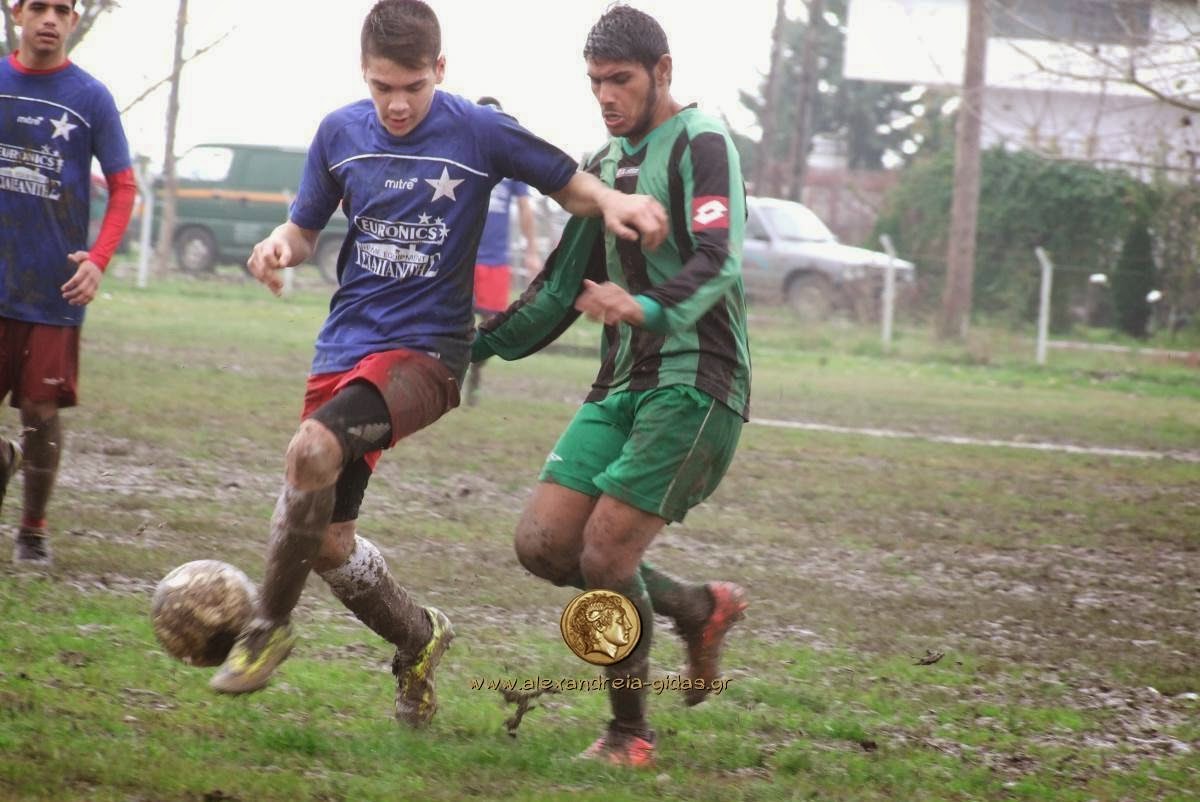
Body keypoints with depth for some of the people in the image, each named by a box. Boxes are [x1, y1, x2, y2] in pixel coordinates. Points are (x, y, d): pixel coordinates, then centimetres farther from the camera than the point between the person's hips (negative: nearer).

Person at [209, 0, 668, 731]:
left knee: (313, 448, -31)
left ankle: (271, 625, -13)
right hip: (344, 346, 5)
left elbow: (571, 185, 3)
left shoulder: (479, 132, -7)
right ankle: (419, 639, 33)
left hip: (426, 350, -5)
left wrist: (614, 202, -19)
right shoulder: (340, 134, 4)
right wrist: (281, 246, -7)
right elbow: (307, 227, 16)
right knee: (325, 541, 4)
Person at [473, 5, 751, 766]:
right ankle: (700, 607, 17)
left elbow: (718, 262, -24)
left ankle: (630, 733, 5)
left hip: (693, 381, -8)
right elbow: (564, 286, 27)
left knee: (604, 556, -14)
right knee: (543, 543, -3)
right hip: (621, 386, 8)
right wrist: (479, 344, 21)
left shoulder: (701, 144, -8)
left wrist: (646, 309, -41)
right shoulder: (606, 165, 17)